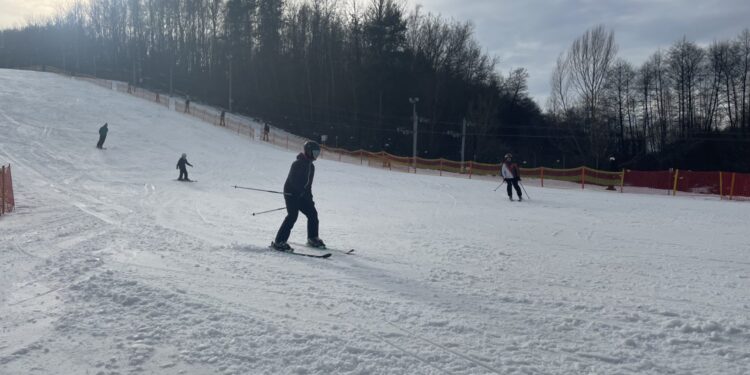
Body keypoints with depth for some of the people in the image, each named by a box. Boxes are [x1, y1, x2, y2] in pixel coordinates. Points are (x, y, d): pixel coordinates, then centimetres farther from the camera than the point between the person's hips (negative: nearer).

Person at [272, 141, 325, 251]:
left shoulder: (311, 166, 15)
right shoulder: (298, 164, -13)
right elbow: (292, 180, -22)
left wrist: (310, 199, 17)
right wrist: (302, 192, -27)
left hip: (302, 195, 9)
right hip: (291, 194, -9)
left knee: (312, 213, 6)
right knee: (292, 216, -18)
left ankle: (312, 239, 20)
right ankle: (279, 241, -16)